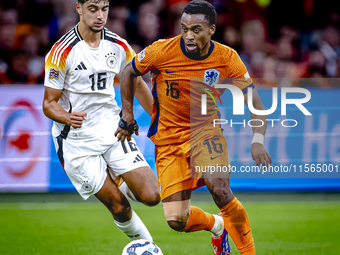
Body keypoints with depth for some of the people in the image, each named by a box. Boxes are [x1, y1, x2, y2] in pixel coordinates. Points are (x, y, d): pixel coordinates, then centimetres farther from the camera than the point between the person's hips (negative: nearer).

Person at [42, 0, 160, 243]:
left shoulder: (119, 47, 0)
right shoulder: (62, 52, -14)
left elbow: (137, 84, 17)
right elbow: (49, 104, -10)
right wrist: (68, 118, -31)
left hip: (112, 130, 4)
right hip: (77, 141, -4)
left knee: (152, 196, -11)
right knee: (119, 207, -6)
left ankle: (120, 182, 21)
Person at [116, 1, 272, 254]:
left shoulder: (227, 58, -13)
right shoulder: (163, 51, -15)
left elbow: (255, 103, -8)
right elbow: (129, 72, 4)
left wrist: (258, 141, -23)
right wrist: (127, 114, 2)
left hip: (205, 131, -1)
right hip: (168, 138, 1)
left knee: (219, 188, -31)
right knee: (177, 220, -7)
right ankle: (217, 225, 29)